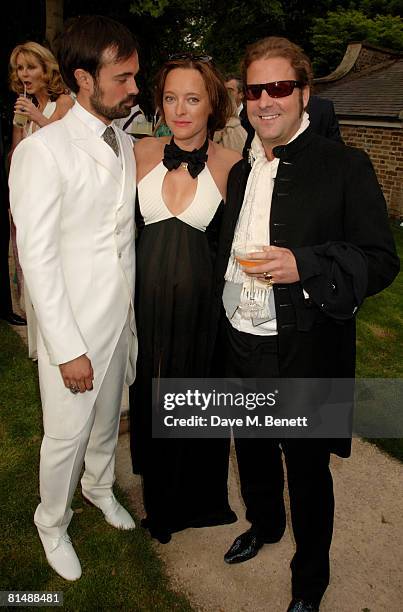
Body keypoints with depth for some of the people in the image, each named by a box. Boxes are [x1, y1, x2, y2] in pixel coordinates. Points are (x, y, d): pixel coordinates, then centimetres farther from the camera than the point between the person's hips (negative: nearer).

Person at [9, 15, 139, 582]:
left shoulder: (125, 142, 4)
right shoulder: (42, 151, -18)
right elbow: (37, 258, -18)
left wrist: (139, 309, 6)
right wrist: (68, 349, -18)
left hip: (122, 316, 6)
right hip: (74, 326, -6)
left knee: (107, 418, 25)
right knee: (67, 436, 11)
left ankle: (99, 486, 52)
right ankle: (53, 524, 39)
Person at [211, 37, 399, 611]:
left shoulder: (345, 166, -11)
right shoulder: (240, 171, 9)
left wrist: (303, 265, -29)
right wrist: (220, 336, 14)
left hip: (304, 354, -5)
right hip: (240, 348, 6)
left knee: (308, 472, 12)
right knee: (253, 453, 25)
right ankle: (263, 525, 54)